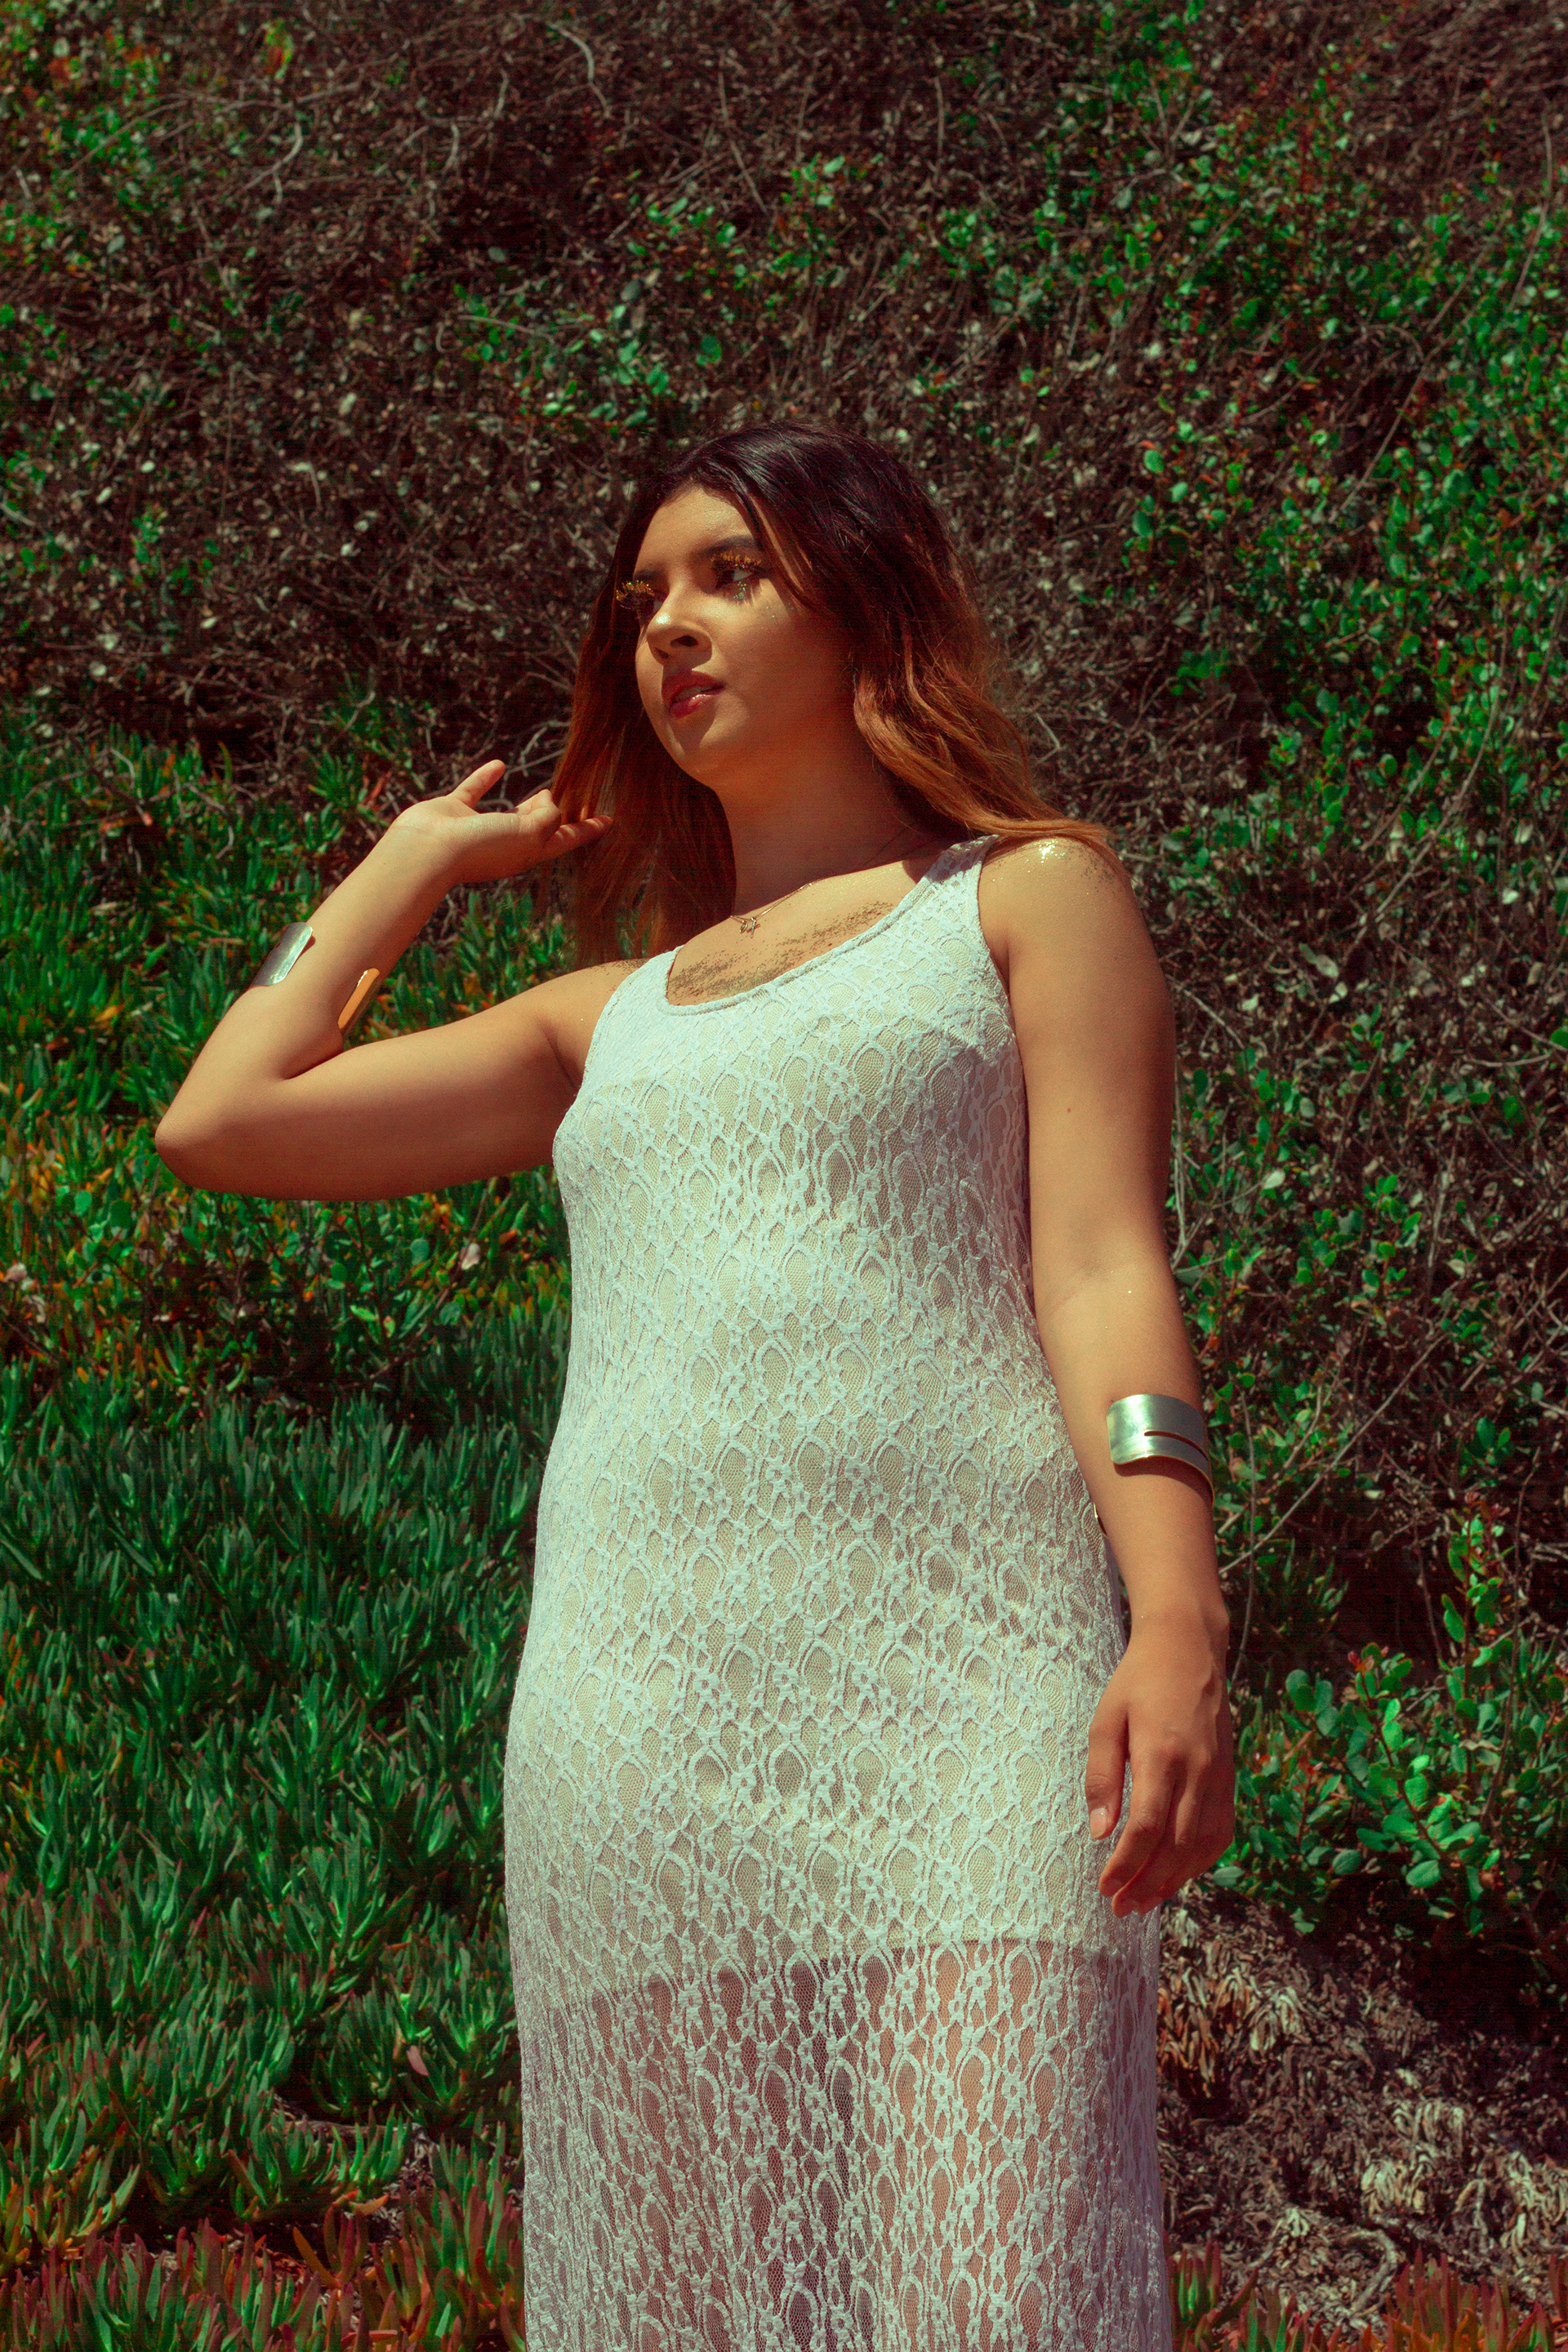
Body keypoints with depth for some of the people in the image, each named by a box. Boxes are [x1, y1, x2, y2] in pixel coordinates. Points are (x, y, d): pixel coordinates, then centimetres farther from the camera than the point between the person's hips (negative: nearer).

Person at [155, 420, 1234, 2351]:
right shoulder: (608, 1020, 27)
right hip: (642, 1716, 4)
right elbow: (222, 1120, 24)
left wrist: (1178, 1625, -12)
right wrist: (422, 857, 33)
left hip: (953, 1676, -4)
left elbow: (1104, 1265, 3)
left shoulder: (1026, 896, 16)